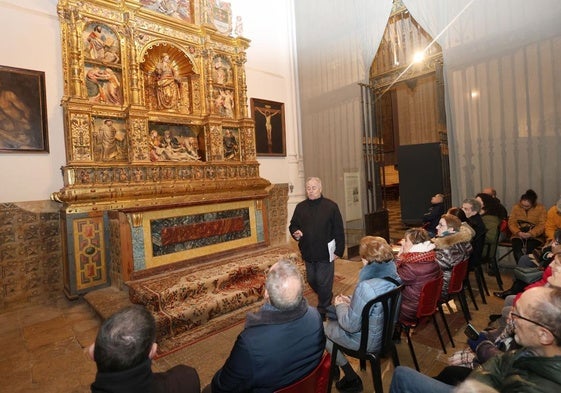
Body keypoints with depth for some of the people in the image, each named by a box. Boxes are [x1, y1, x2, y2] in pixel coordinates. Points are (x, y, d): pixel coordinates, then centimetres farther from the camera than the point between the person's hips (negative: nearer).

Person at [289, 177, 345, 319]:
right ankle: (326, 299, 45)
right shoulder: (300, 207, 4)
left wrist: (339, 250, -8)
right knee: (312, 281, 19)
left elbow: (339, 231, -6)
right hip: (308, 253, 5)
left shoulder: (331, 206, -8)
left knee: (324, 283, 4)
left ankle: (323, 310, 24)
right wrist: (295, 233, -11)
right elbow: (293, 225, 12)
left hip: (325, 253, -5)